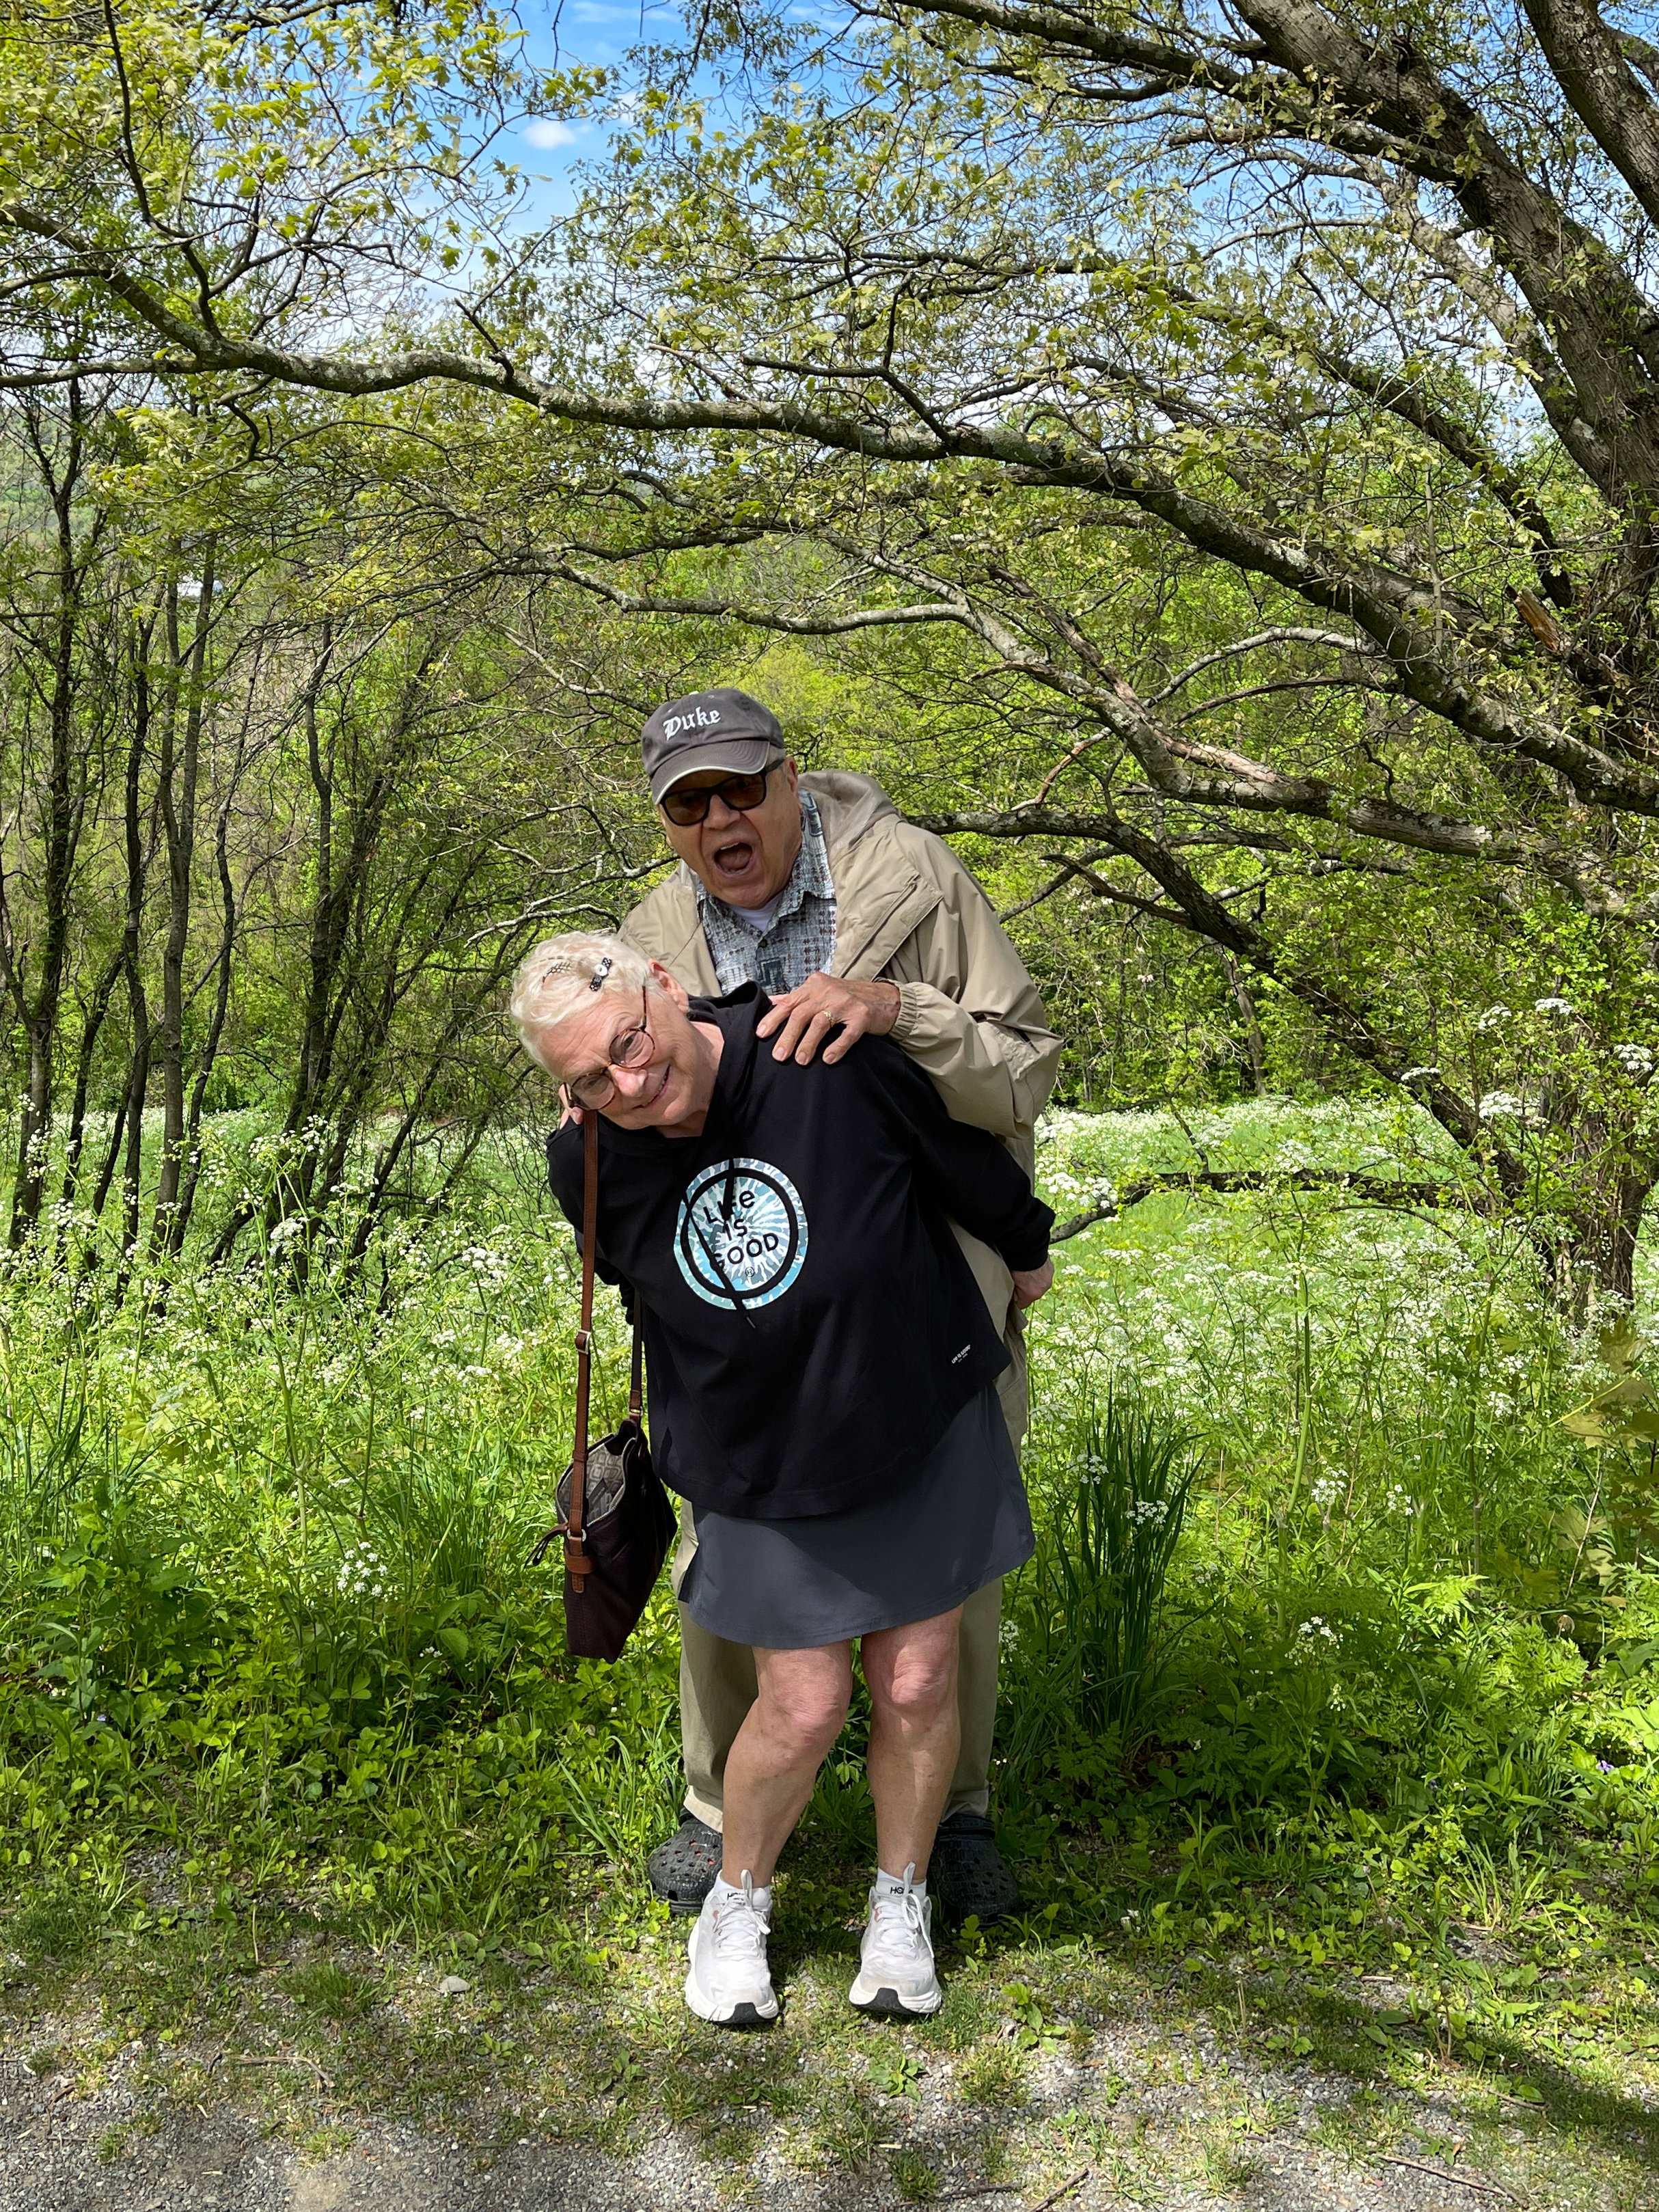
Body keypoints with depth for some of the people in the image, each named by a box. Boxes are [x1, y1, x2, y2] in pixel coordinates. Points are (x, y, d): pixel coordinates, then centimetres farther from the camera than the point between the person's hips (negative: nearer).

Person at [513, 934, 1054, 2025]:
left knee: (917, 1686, 8)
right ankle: (739, 1905, 31)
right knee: (803, 1709, 2)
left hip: (926, 1432, 0)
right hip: (763, 1475, 1)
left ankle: (902, 1905, 33)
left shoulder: (834, 1060, -25)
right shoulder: (590, 1171, -15)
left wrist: (1026, 1249, 10)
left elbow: (965, 1153, -7)